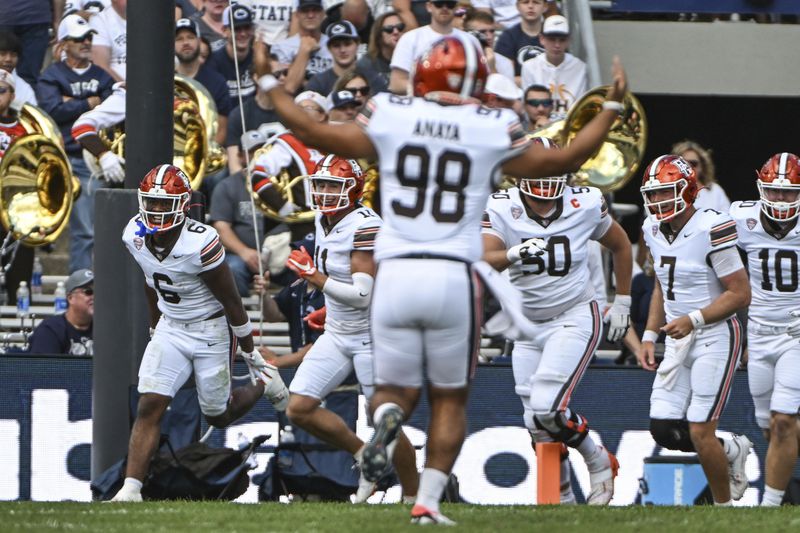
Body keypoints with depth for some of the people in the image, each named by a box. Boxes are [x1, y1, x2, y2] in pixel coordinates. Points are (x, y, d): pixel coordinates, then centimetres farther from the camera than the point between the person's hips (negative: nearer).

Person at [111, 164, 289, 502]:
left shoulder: (200, 243, -28)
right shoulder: (136, 236, -9)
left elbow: (231, 302, -17)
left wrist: (251, 353, -7)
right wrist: (155, 330, 21)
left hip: (210, 332, -5)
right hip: (170, 330, 5)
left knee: (218, 417, 12)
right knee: (149, 407, -10)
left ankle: (264, 383, 41)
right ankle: (131, 490, -11)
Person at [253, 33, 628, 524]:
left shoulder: (390, 117, 1)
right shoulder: (493, 130, 0)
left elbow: (315, 134, 8)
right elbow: (566, 160, 10)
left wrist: (270, 84, 24)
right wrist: (612, 107, 23)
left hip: (395, 275, 1)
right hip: (453, 277, -1)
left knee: (396, 387, 15)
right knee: (450, 397, 14)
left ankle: (387, 419, -21)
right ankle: (428, 502, 5)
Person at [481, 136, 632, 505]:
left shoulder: (585, 206, -10)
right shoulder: (501, 209, -11)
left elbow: (620, 245, 9)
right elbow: (484, 259, -26)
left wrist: (622, 304, 10)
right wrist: (513, 255, -47)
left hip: (575, 317, -3)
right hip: (529, 323, 3)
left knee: (547, 407, -20)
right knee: (537, 422, 4)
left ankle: (598, 461, 4)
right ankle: (562, 500, 22)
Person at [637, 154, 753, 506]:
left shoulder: (710, 230, -19)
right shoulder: (654, 230, 5)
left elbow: (740, 294, -16)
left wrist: (694, 319, -23)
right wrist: (649, 336, 10)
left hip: (715, 337, -7)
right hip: (679, 342, 7)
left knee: (700, 433, -9)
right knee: (664, 431, 2)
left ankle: (724, 507, 9)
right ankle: (733, 451, 27)